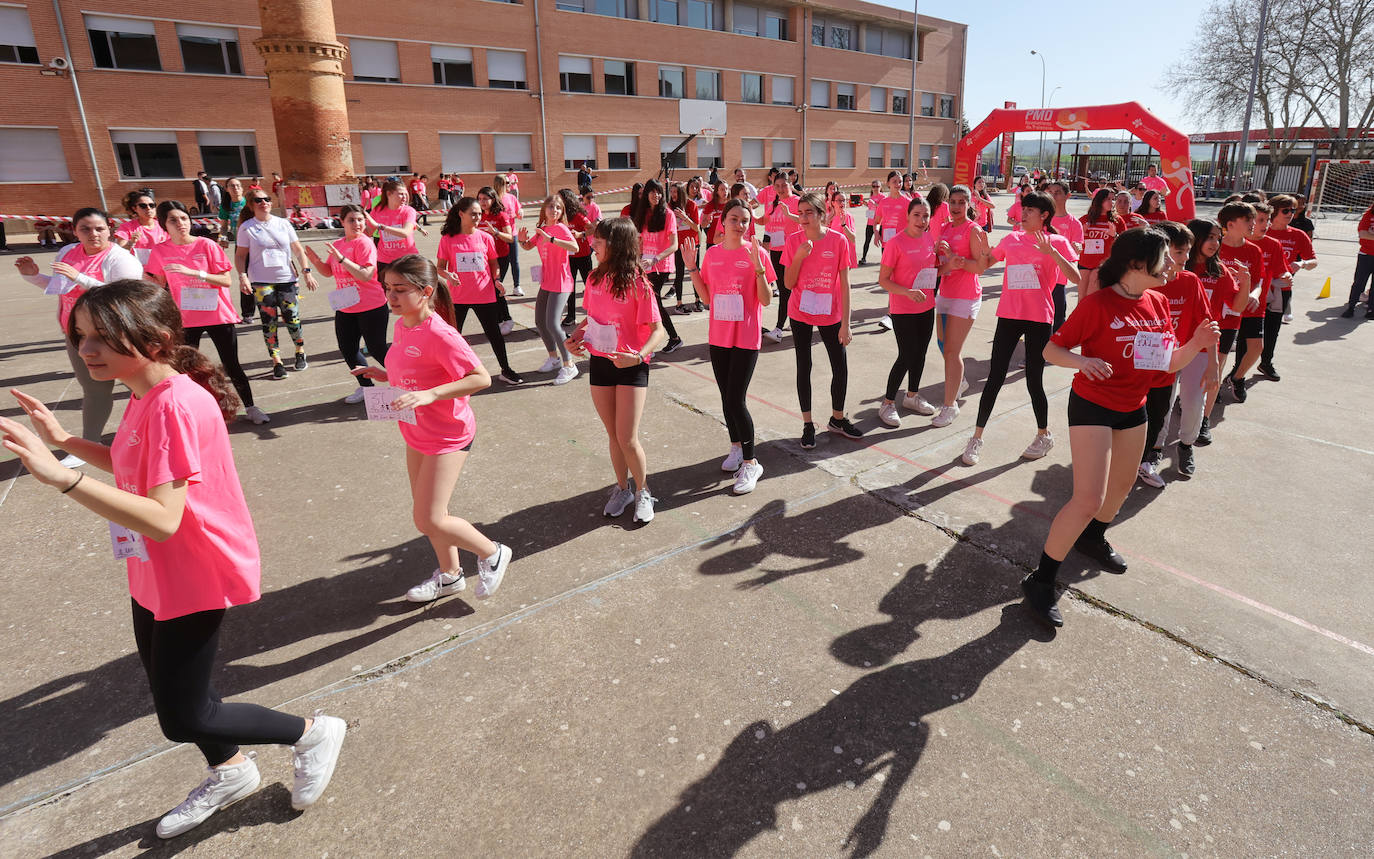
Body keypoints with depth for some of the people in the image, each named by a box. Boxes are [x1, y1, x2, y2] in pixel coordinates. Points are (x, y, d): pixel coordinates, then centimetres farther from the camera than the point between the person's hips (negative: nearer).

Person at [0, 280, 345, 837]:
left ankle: (313, 733, 22)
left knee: (182, 719, 3)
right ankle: (229, 773, 48)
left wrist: (62, 477, -39)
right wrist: (65, 441, 10)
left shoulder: (175, 404, -28)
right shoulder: (146, 395, 2)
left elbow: (162, 519, -34)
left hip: (195, 579, -10)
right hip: (156, 576, 10)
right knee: (171, 692, 25)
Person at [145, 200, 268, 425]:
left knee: (232, 366, 5)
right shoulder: (159, 252, -1)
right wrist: (144, 277, -10)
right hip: (185, 319, 2)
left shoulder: (207, 245, -8)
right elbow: (160, 284, 10)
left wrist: (193, 272, -23)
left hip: (218, 314, -2)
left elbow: (226, 281, -13)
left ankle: (250, 408, 18)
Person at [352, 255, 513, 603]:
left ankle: (492, 554, 16)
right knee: (426, 512, 18)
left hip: (448, 436, -9)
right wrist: (384, 376, 0)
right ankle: (450, 574, 38)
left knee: (428, 520, -7)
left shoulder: (439, 334, -24)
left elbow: (481, 378, -27)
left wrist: (430, 395, -33)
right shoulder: (402, 326, 3)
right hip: (417, 434, 9)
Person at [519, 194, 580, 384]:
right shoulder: (542, 229, 10)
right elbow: (528, 247, 23)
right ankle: (554, 357, 33)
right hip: (546, 282, 9)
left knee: (552, 324, -18)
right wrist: (523, 240, 1)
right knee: (539, 322, 15)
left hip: (560, 283, -9)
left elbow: (575, 248, -30)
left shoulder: (561, 228, -12)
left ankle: (569, 365, -7)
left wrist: (551, 239, -36)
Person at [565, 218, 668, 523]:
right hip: (600, 363, 5)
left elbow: (658, 331, -16)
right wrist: (575, 336, -1)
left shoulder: (637, 283, -15)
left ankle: (642, 492, 19)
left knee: (627, 439, -4)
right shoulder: (595, 279, 3)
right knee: (613, 436, 15)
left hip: (630, 366, -5)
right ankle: (622, 488, 33)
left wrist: (638, 356, -32)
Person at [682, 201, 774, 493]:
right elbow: (707, 297, 10)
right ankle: (736, 446, 36)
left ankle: (750, 463, 7)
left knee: (735, 400, -8)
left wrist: (758, 268, -23)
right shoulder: (712, 254, 5)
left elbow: (766, 300, -10)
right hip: (719, 336, 5)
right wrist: (692, 267, 1)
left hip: (746, 339, -5)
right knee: (726, 397, 14)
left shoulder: (756, 253, -8)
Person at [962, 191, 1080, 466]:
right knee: (994, 379, 1)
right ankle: (977, 438, 10)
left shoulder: (1058, 242, -2)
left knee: (1034, 381, 4)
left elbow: (1075, 278, -15)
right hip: (1009, 316, 3)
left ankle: (1044, 435, 27)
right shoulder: (1012, 240, 8)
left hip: (1039, 319, -3)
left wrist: (1051, 252, -25)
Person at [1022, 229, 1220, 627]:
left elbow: (1170, 363, 8)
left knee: (1122, 486, 23)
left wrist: (1196, 343, -12)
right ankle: (1041, 580, -4)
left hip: (1133, 409, 8)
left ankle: (1093, 538, 52)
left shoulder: (1158, 303, 3)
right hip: (1092, 407, -8)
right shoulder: (1098, 304, -18)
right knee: (1089, 499, -15)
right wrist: (1082, 361, -35)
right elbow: (1051, 349, -16)